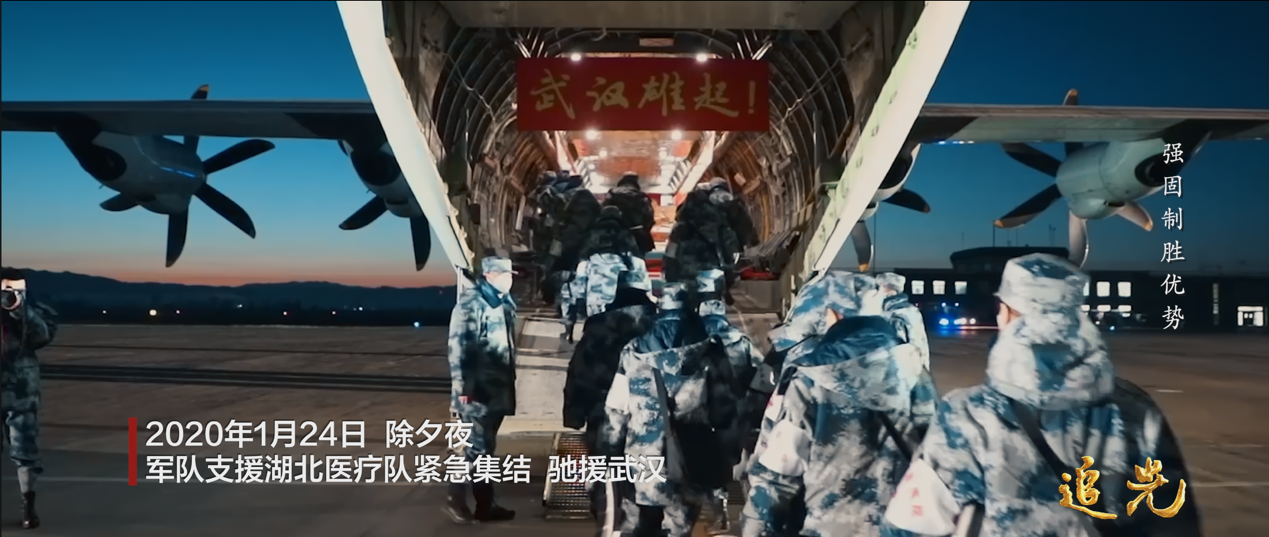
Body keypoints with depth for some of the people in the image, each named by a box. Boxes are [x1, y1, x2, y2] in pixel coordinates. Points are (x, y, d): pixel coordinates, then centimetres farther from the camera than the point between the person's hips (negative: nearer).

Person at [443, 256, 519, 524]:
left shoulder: (504, 302, 13)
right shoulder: (471, 303, -13)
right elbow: (458, 346, -18)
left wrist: (509, 381, 19)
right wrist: (462, 388, -22)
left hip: (497, 388, 8)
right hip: (476, 390, -8)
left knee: (485, 447, 14)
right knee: (472, 446, -3)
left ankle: (485, 504, 21)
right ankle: (455, 501, 12)